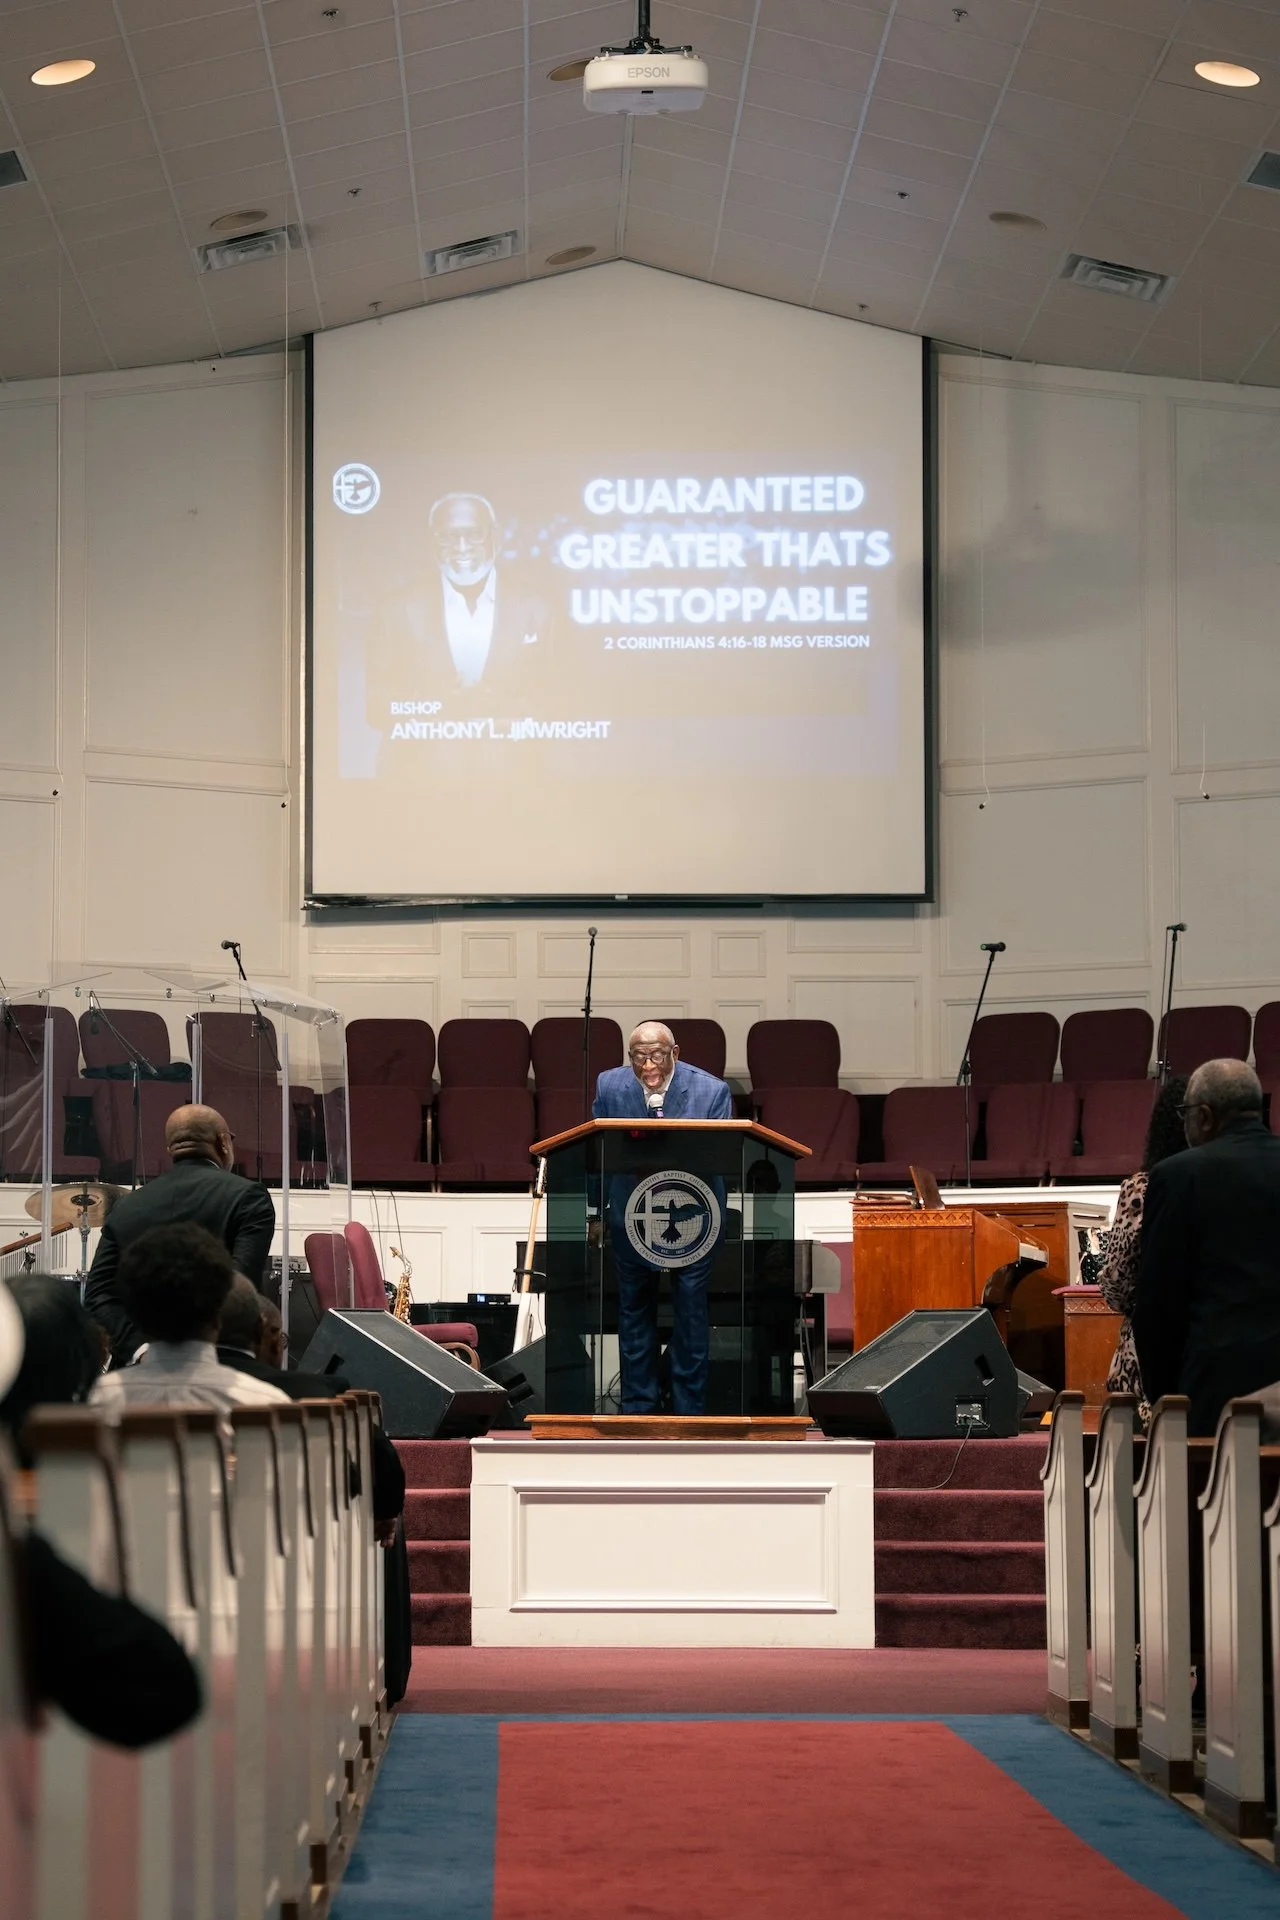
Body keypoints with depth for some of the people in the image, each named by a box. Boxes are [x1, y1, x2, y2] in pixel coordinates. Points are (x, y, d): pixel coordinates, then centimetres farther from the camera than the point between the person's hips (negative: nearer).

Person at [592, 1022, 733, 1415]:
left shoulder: (711, 1091, -17)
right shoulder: (609, 1085, -10)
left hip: (691, 1220, -2)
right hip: (631, 1218, 2)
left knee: (691, 1316, 9)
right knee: (634, 1311, 17)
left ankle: (690, 1409, 22)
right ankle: (638, 1406, 31)